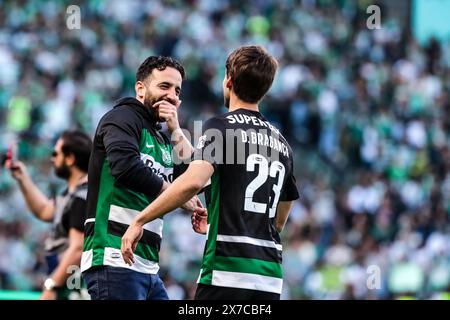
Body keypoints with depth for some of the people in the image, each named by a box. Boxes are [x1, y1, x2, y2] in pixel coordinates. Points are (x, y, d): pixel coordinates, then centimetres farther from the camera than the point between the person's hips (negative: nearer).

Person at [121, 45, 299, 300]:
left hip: (228, 271, -7)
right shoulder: (281, 143, 18)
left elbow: (193, 181, -21)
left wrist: (140, 221, -15)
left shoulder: (221, 126, -3)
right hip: (271, 278, 7)